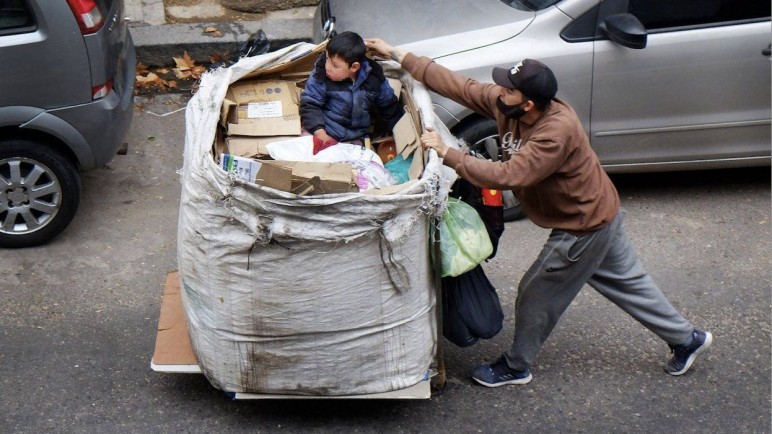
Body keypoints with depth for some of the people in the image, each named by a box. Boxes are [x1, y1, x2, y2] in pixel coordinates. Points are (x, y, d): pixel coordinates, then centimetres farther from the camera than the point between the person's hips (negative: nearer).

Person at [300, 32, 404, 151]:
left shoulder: (374, 78, -6)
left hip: (357, 137, 2)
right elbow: (309, 104, -8)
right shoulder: (320, 76, -13)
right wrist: (320, 133, -20)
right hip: (328, 133, -2)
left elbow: (389, 106, 8)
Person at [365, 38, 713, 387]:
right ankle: (686, 339, 36)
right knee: (628, 282, 22)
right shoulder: (505, 104, -12)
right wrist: (397, 55, -11)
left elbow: (507, 176, -41)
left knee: (537, 294, 6)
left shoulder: (556, 134, -35)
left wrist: (447, 154, -38)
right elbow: (457, 85, -9)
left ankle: (515, 367, 26)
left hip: (583, 227, -9)